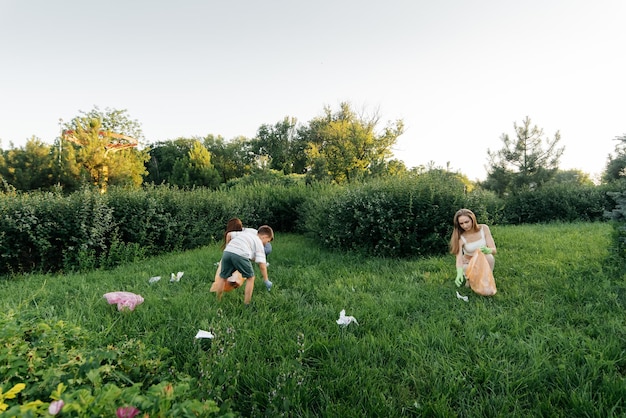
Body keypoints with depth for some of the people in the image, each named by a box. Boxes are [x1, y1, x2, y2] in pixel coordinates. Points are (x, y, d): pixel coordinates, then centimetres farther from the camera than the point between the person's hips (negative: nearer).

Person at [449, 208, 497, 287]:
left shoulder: (484, 228, -17)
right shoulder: (460, 237, -22)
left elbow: (494, 250, -19)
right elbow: (459, 259, -30)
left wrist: (487, 250, -45)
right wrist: (459, 273, -51)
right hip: (469, 264, -1)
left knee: (489, 257, -33)